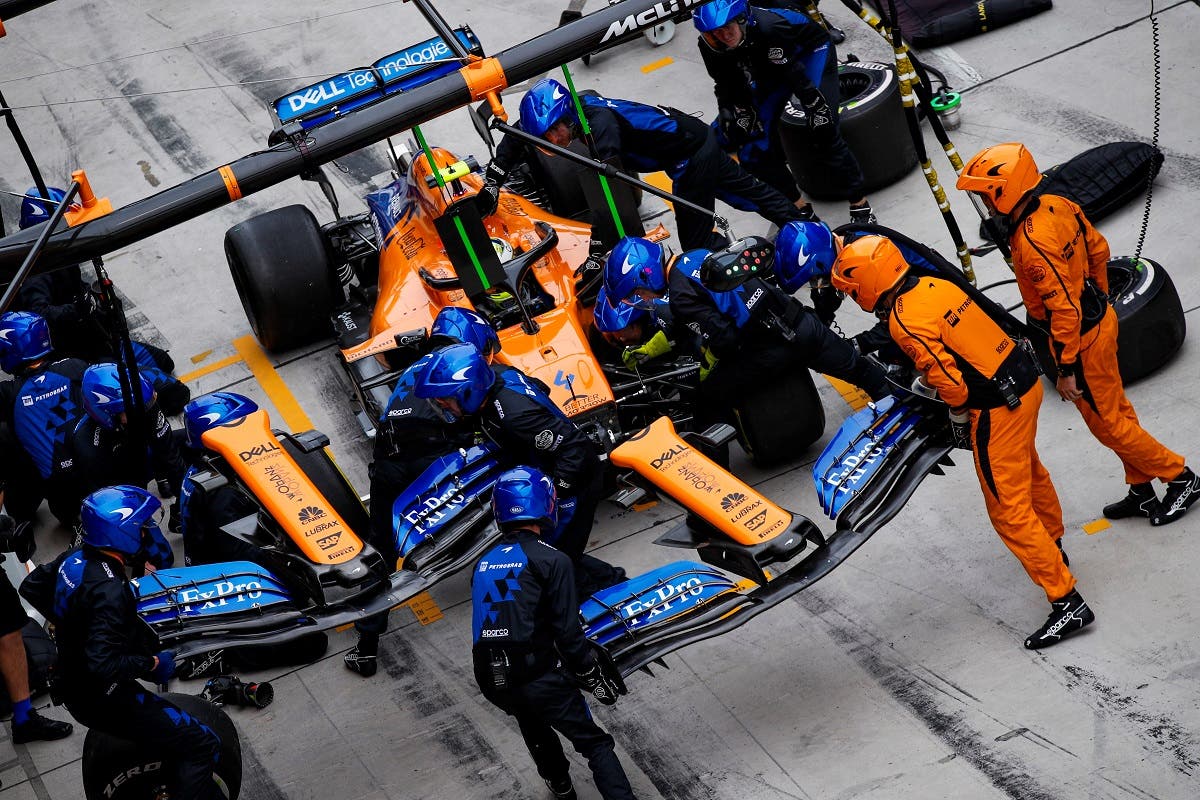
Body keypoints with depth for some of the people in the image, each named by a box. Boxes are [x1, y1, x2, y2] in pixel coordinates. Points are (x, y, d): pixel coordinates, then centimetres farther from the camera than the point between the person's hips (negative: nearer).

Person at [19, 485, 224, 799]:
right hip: (102, 700, -10)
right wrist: (153, 664, -22)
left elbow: (31, 587, 15)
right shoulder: (109, 591, -31)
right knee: (202, 745, -12)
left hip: (71, 684, 10)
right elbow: (104, 665, -37)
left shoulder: (73, 559, -4)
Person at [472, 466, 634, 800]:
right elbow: (567, 632, -12)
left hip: (492, 681, 6)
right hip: (540, 677, -6)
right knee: (594, 744, 5)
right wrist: (595, 677, -1)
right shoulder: (551, 560, -10)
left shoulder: (483, 565, 9)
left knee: (535, 727, 34)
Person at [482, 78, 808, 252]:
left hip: (692, 158, -9)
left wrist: (595, 257, -40)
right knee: (744, 188, 26)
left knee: (696, 246, 0)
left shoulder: (600, 122, -35)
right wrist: (492, 183, 1)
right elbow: (518, 135, 5)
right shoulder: (578, 104, -10)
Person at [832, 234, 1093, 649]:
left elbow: (951, 382, -22)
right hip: (1025, 380, 10)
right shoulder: (934, 285, 5)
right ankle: (1052, 548, 56)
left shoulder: (905, 321, -20)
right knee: (1028, 472, 32)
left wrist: (959, 424, -5)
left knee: (1009, 510, -2)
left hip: (996, 409, -10)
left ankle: (1067, 601, -1)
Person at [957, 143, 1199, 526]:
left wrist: (1067, 369, -21)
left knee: (1108, 422, 9)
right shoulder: (1058, 206, -6)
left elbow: (1064, 309, -30)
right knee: (1116, 410, 21)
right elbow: (1098, 250, 8)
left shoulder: (1032, 246, -33)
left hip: (1081, 340, -9)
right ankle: (1142, 493, 35)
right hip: (1100, 318, 9)